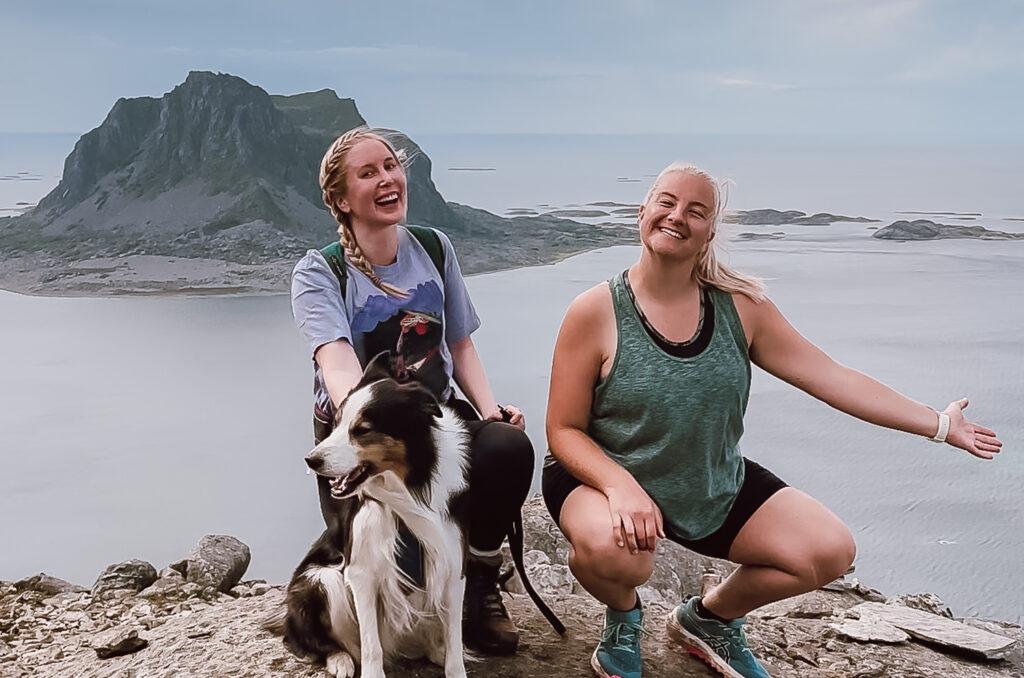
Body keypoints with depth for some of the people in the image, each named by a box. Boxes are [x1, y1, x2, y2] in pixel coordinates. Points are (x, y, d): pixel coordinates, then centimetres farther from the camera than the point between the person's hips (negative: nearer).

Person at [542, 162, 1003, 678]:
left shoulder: (740, 306, -7)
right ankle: (623, 617, 3)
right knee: (610, 550, -37)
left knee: (831, 552, -2)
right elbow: (565, 430, -14)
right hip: (606, 478, -4)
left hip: (716, 485, 5)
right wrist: (621, 486, -33)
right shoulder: (595, 312, -18)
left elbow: (831, 377, -3)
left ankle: (710, 617, 23)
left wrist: (938, 424, -1)